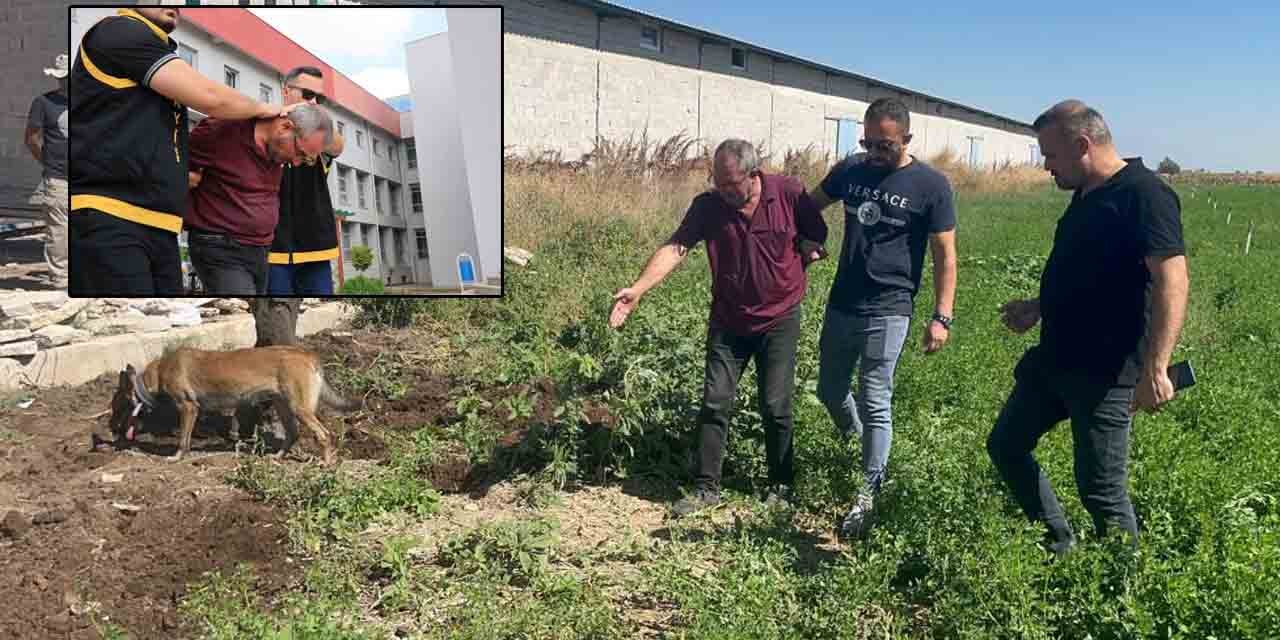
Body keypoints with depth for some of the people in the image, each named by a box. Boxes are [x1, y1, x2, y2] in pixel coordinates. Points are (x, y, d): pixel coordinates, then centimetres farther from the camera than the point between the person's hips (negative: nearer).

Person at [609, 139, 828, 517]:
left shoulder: (789, 194, -12)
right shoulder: (708, 206, -11)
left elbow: (817, 236, 4)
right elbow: (675, 248, -21)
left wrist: (797, 261, -5)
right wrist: (638, 290, -32)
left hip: (779, 320, -1)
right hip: (728, 321, 2)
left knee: (775, 407, 2)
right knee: (715, 403, 2)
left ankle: (781, 485, 21)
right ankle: (706, 487, 12)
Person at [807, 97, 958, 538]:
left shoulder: (931, 185, -8)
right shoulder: (849, 170, 4)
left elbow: (945, 255, -6)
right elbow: (810, 207, 20)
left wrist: (942, 317, -12)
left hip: (887, 312, -5)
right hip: (840, 305, 5)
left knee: (875, 403, -3)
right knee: (830, 392, 16)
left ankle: (869, 493, 10)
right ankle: (855, 443, 44)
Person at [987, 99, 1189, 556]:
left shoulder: (1143, 195, -17)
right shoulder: (1085, 196, 12)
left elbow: (1172, 281, -25)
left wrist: (1154, 369, -31)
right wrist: (1038, 308, 22)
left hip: (1105, 373, -10)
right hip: (1054, 359, 10)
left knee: (1101, 488, -1)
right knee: (1006, 446, 16)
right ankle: (1059, 546, 29)